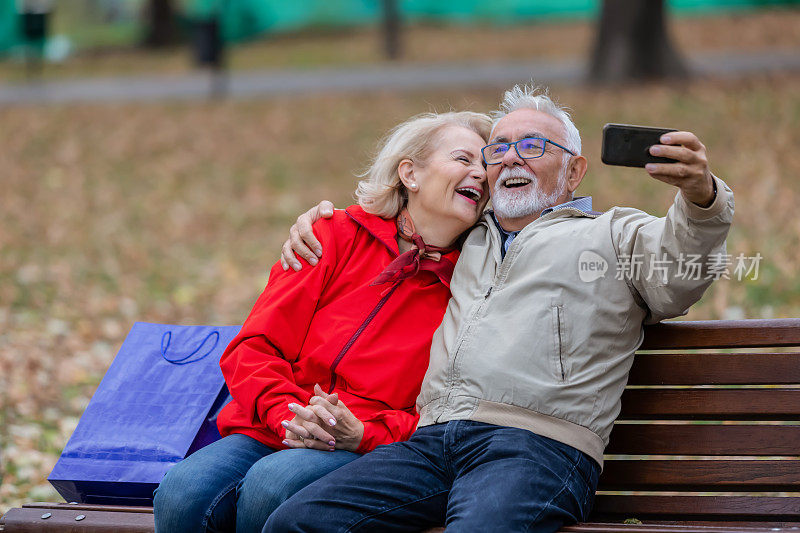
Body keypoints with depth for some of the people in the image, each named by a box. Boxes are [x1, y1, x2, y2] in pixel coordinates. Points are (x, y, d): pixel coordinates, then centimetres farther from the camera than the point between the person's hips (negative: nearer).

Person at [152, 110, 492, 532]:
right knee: (179, 495, -30)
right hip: (268, 431, 2)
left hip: (366, 452, -1)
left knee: (270, 485, -35)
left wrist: (363, 434, -15)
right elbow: (253, 349, 6)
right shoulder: (337, 235, 10)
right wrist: (289, 414, -14)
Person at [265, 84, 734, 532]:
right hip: (432, 443, 5)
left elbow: (679, 274, -3)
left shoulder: (614, 233, 18)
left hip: (538, 441, -5)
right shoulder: (467, 242, 34)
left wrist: (700, 195, -25)